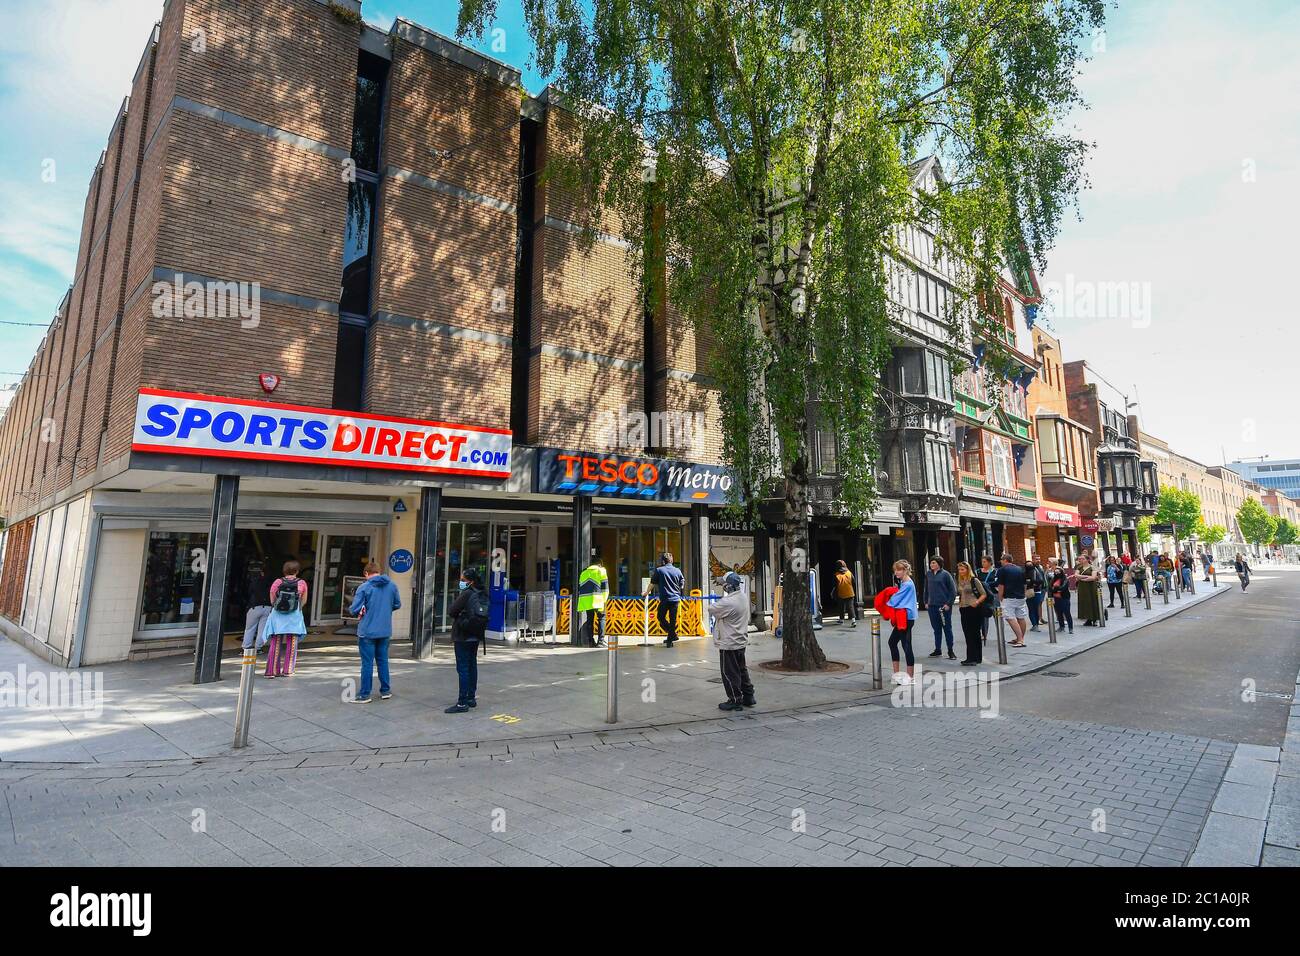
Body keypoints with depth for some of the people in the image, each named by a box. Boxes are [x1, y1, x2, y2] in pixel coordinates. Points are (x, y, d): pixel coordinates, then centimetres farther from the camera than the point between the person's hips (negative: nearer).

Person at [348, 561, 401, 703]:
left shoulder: (364, 587, -13)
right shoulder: (392, 585, 1)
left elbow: (354, 609, -15)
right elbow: (397, 604, 10)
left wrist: (360, 611, 6)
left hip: (368, 631, -4)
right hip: (385, 631, 5)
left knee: (367, 663, 2)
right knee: (383, 660, 16)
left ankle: (364, 695, 9)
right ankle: (385, 690, 23)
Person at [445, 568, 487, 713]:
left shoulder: (466, 594, -16)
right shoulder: (482, 595, 7)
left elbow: (451, 612, -13)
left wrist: (457, 617, 6)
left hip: (463, 637, -8)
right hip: (475, 637, 8)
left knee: (463, 668, -6)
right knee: (472, 666, 15)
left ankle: (462, 703, -4)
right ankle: (471, 698, 23)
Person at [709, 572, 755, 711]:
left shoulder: (728, 603, -27)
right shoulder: (743, 596, 1)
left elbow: (712, 610, -14)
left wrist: (711, 603, 4)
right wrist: (720, 600, 0)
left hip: (729, 644, -9)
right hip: (741, 641, 9)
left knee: (729, 673, 4)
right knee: (741, 670, 20)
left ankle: (735, 700, 12)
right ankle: (748, 696, 29)